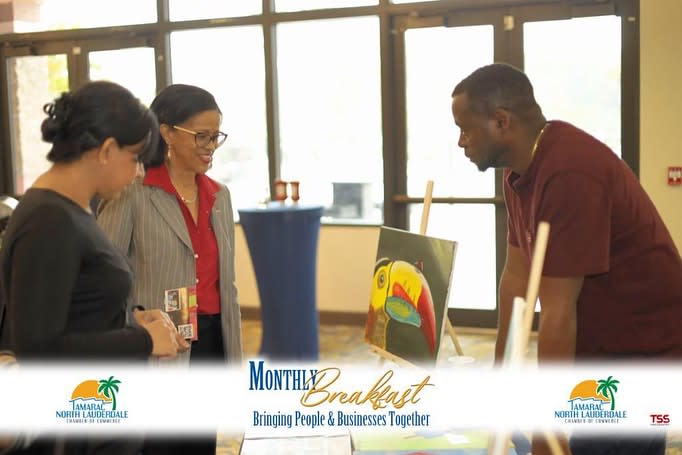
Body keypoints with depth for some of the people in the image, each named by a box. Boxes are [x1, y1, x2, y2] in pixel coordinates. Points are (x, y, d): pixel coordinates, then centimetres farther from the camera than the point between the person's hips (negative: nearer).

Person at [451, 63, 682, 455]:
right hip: (595, 350, 9)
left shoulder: (570, 173, -28)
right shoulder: (522, 168, 2)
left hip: (638, 355, -8)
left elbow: (558, 314, -27)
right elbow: (517, 276, 7)